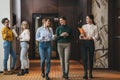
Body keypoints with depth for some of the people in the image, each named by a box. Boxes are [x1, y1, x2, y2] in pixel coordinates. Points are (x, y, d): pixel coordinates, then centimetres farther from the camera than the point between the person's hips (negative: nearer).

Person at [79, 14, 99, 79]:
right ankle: (85, 74, -6)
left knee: (91, 58, 4)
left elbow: (96, 37, -2)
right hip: (84, 42, 1)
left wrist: (89, 38, -16)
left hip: (91, 43, -1)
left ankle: (90, 73, 16)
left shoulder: (94, 27, 3)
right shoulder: (84, 26, 9)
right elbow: (81, 36, 11)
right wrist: (81, 36, -12)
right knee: (85, 58, -6)